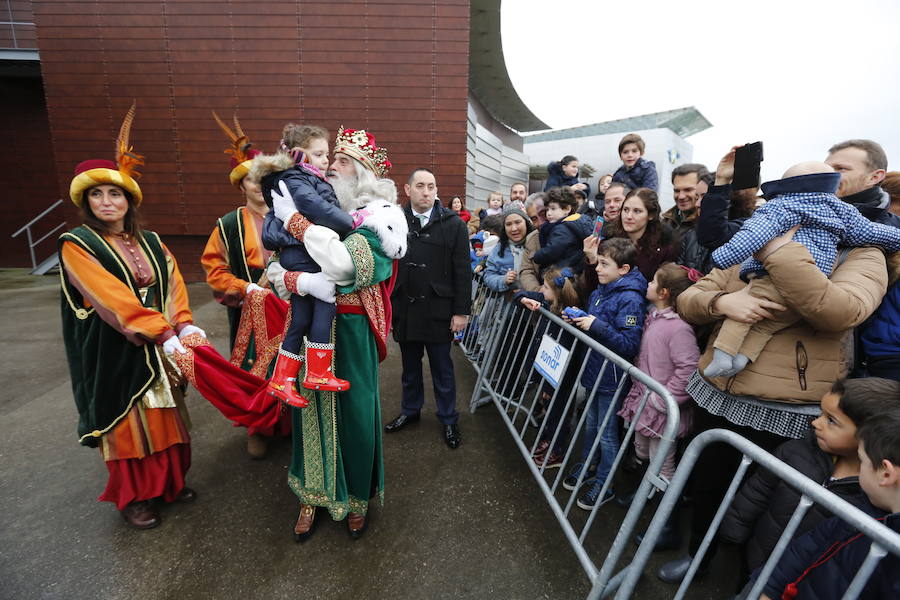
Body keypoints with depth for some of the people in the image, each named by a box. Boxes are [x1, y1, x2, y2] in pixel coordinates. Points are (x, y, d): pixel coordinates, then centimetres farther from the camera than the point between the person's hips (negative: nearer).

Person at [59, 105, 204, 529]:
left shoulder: (150, 242, 6)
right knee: (127, 423, 7)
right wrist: (165, 336, -29)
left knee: (164, 416, 13)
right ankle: (132, 498, 27)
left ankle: (170, 482, 32)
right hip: (114, 352, -4)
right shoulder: (77, 246, -10)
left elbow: (173, 285, -2)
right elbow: (114, 300, -21)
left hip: (159, 349, 4)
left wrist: (184, 326, -21)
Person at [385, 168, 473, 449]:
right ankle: (410, 410, 39)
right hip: (404, 308, 2)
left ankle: (449, 419, 28)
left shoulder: (453, 224, -3)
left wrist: (461, 311, -7)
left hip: (438, 310, -2)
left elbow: (462, 271, -4)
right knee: (409, 365, 18)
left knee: (442, 368, 11)